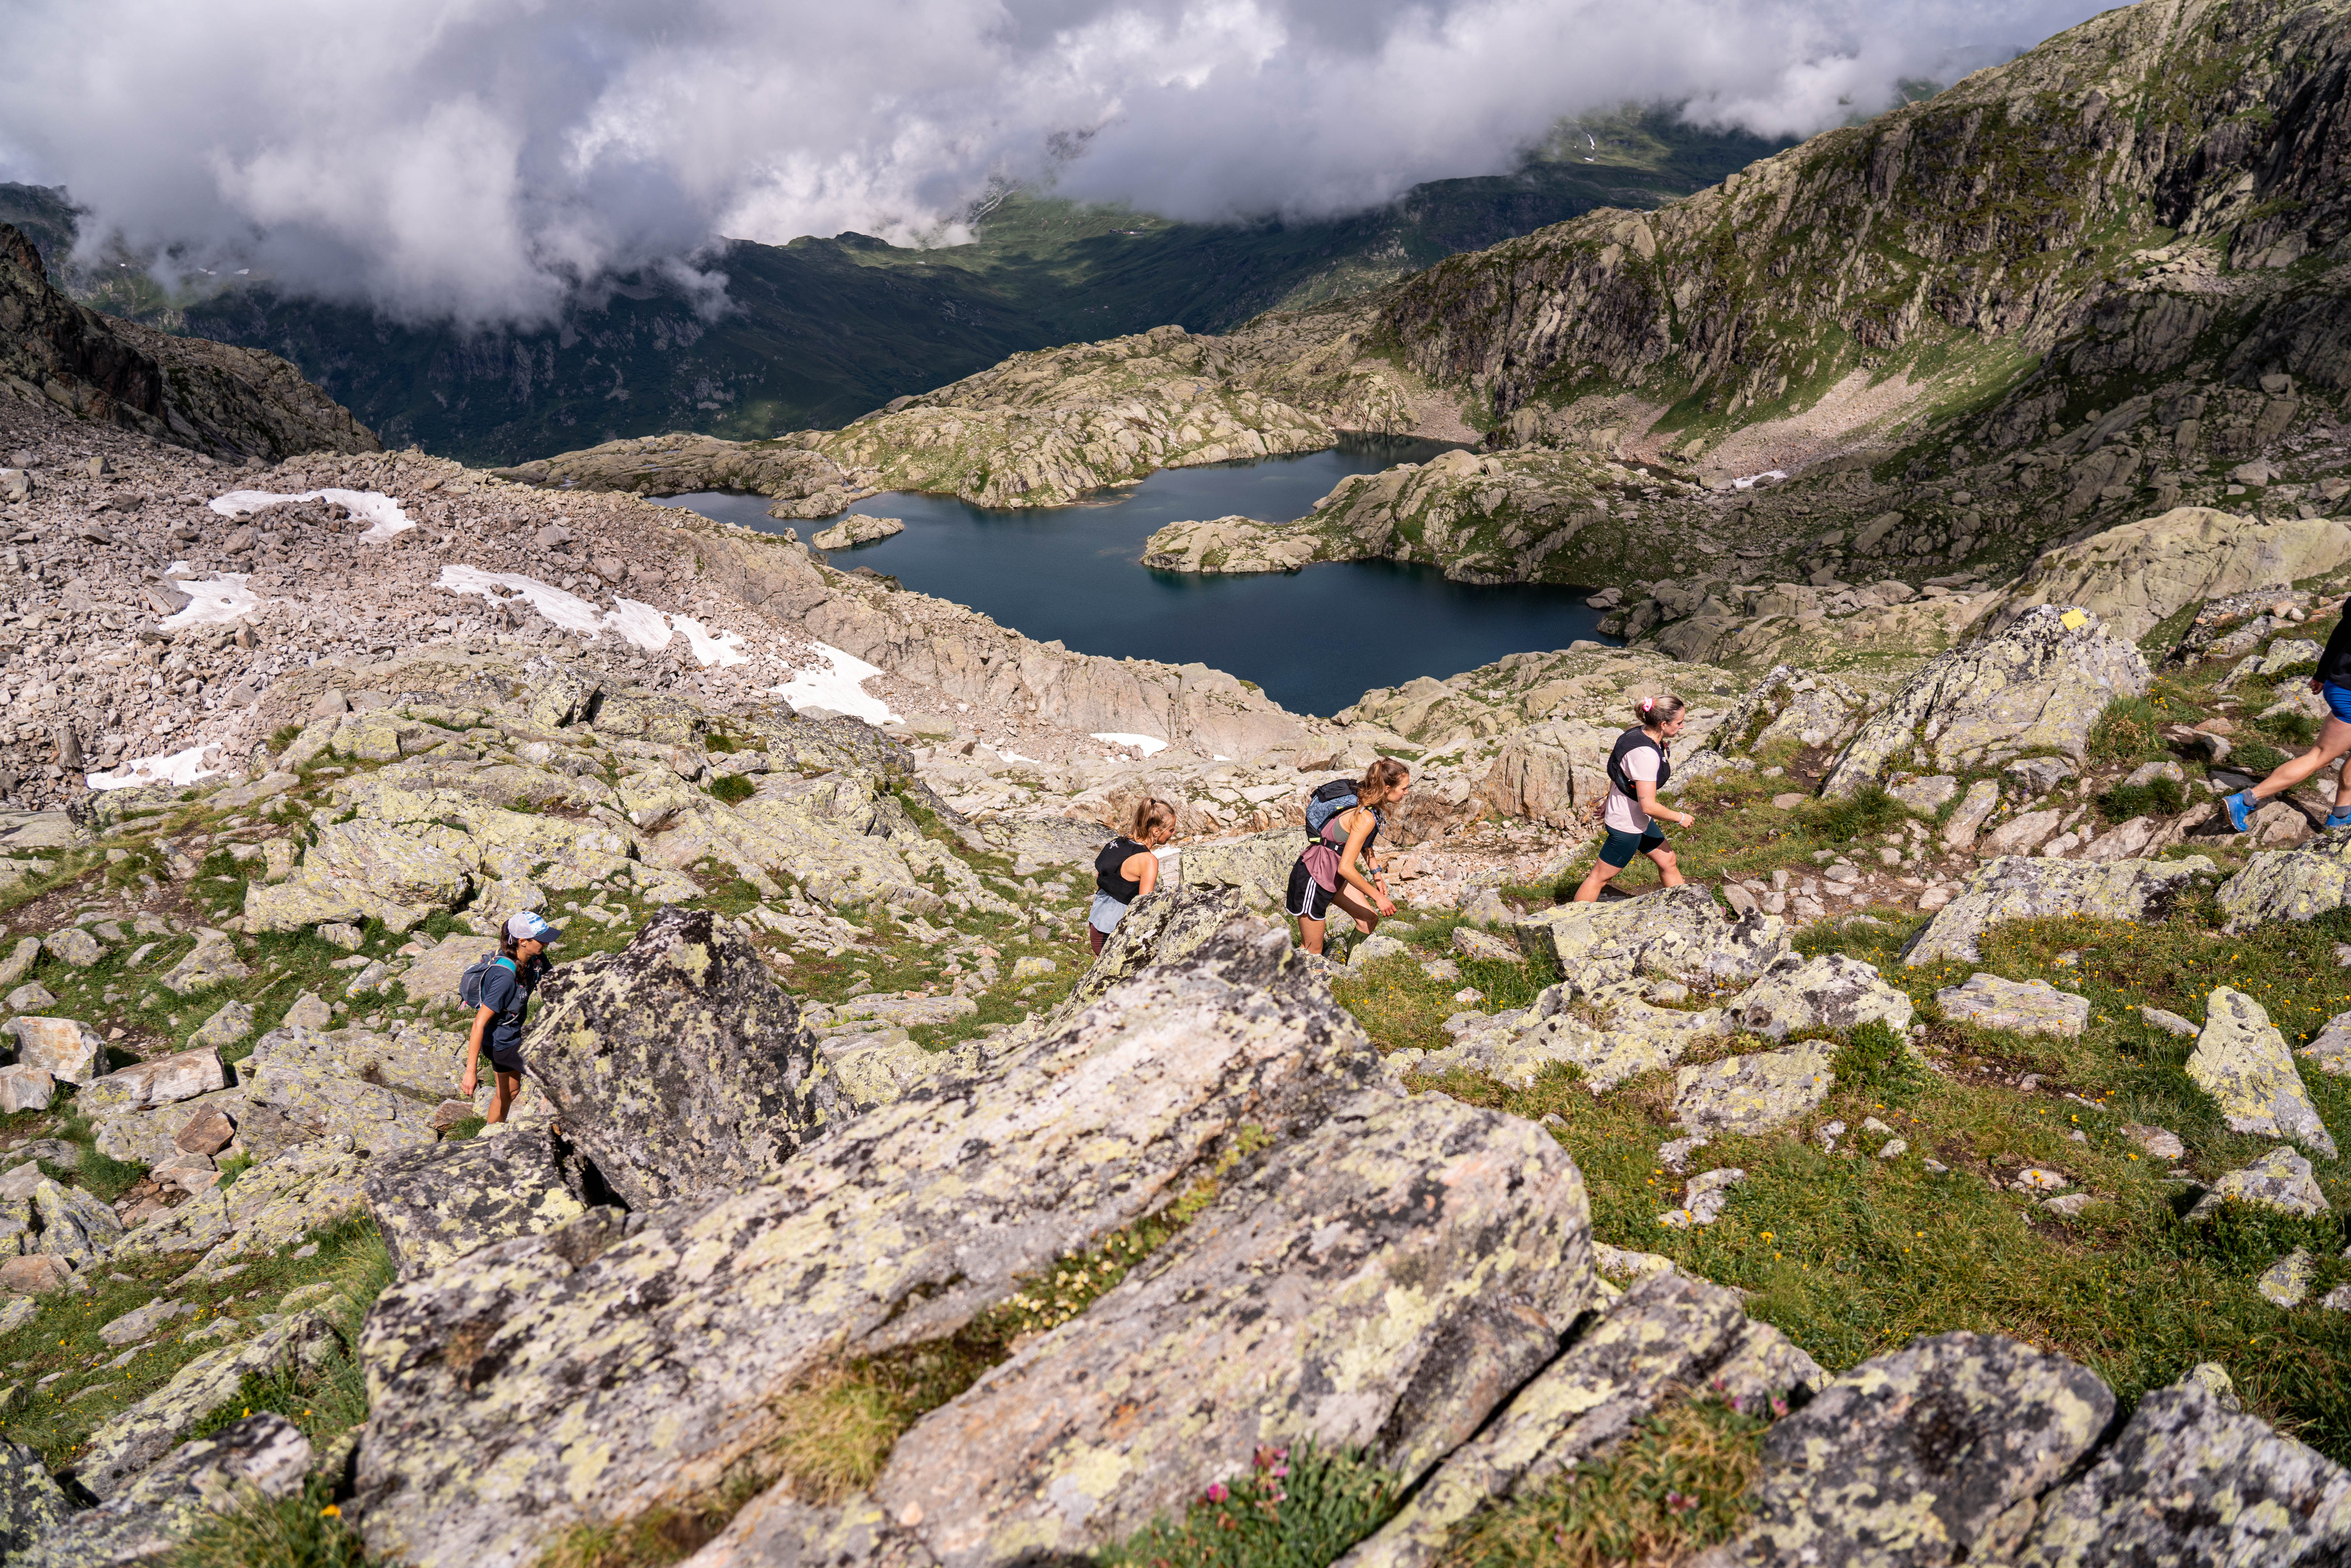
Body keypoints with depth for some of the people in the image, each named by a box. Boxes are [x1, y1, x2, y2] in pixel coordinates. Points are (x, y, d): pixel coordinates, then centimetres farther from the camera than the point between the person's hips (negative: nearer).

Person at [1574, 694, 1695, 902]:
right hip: (1627, 825, -10)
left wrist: (1610, 801, 23)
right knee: (1599, 877, 4)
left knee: (1668, 861, 21)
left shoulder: (1640, 733, -4)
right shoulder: (1645, 755, -32)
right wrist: (1680, 818, -15)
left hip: (1639, 820, 10)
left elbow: (1618, 771, 12)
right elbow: (1648, 806, -30)